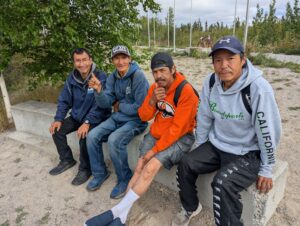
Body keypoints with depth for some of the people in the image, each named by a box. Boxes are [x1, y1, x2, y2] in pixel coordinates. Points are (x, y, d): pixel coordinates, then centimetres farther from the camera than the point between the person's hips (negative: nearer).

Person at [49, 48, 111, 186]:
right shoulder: (72, 78, 0)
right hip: (77, 116, 7)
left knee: (84, 135, -30)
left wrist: (87, 123, -32)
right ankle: (67, 160, 19)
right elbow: (64, 100, 6)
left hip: (96, 118, -7)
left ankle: (85, 168, -5)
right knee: (56, 129, -3)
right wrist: (58, 119, -7)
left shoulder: (100, 77, -19)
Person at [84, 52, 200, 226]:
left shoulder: (186, 91, -20)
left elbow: (177, 128, -20)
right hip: (156, 134, 6)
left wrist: (155, 150, -17)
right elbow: (144, 117, 3)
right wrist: (152, 101, -18)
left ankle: (118, 211, -10)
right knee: (140, 168, -9)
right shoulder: (155, 87, 1)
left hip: (180, 138, -6)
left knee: (151, 167, -22)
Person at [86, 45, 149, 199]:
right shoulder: (112, 78, 4)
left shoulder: (138, 76, -16)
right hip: (117, 118, 7)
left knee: (114, 140, -29)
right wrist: (99, 90, -20)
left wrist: (119, 106, -7)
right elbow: (105, 103, -1)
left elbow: (140, 107, -19)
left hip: (136, 119, -7)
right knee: (92, 136, -7)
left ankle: (125, 179, -4)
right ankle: (100, 173, 14)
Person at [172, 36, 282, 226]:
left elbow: (268, 130, -17)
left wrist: (266, 169, -9)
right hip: (216, 145, 6)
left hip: (248, 153, -5)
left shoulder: (258, 88, -25)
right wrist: (200, 148, 11)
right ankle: (191, 208, 24)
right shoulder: (210, 82, -8)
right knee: (186, 164, -4)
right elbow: (204, 117, 3)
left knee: (223, 184, -27)